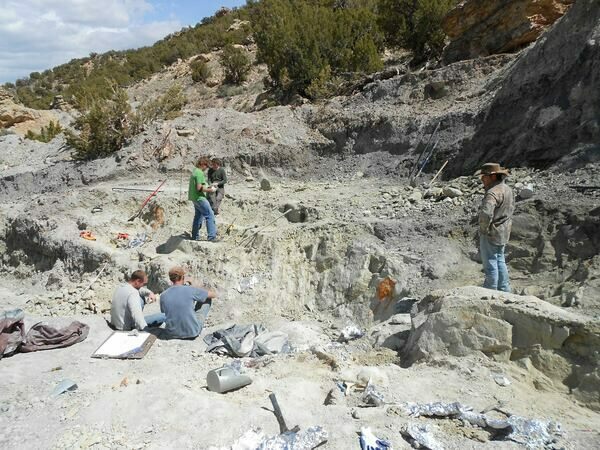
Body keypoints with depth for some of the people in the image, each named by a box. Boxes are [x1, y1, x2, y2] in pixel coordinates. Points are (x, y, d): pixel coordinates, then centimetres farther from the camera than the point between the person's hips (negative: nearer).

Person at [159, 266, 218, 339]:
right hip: (192, 332, -4)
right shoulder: (191, 290, -16)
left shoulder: (163, 296, -6)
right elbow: (214, 294, -3)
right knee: (207, 298, 13)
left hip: (171, 334, 4)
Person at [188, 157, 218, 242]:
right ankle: (212, 237, -9)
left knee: (198, 216, 18)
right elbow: (199, 188, -23)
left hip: (194, 197, 10)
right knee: (210, 215, -7)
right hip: (199, 198, -10)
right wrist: (209, 190, -12)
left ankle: (195, 236, 25)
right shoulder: (200, 173, -17)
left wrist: (206, 187, 15)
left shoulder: (194, 171, 14)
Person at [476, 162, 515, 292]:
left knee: (490, 264, 2)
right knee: (500, 261, 21)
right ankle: (504, 289, 32)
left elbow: (486, 213, -40)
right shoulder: (507, 189, 8)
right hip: (503, 233, 10)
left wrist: (484, 228, -23)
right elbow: (511, 208, 22)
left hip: (491, 233, -10)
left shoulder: (493, 192, -25)